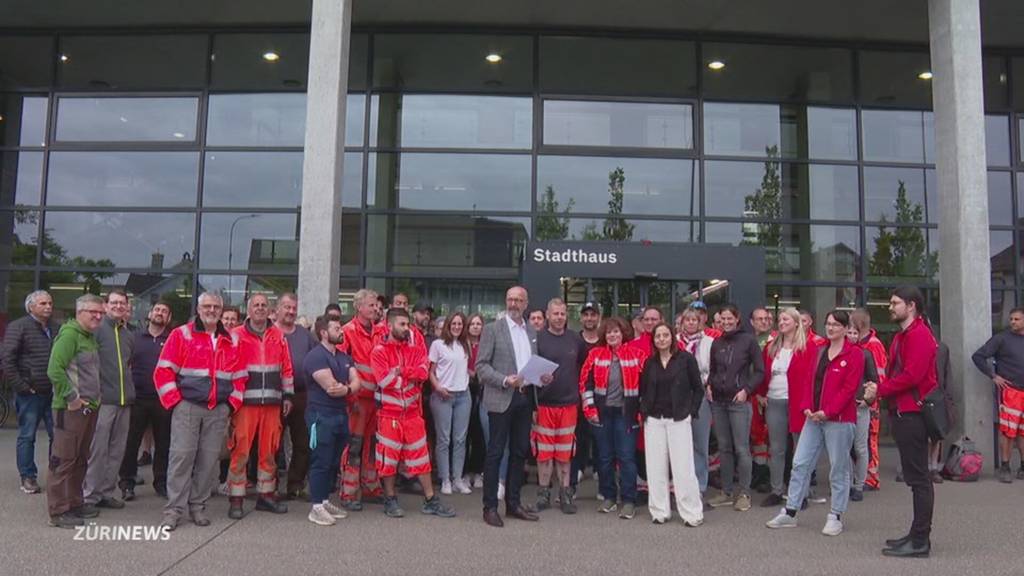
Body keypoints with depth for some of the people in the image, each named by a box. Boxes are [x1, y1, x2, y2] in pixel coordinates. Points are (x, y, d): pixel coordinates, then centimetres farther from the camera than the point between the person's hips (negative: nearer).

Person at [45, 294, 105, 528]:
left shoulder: (90, 337, 16)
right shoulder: (69, 334, -12)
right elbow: (54, 370, -20)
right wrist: (71, 397, -18)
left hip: (89, 408, 9)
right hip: (71, 409, -9)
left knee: (80, 459, 16)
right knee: (63, 460, -3)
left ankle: (75, 503, 26)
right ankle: (58, 511, 3)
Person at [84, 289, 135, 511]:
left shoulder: (129, 335, 16)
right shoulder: (97, 329, -5)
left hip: (125, 400, 7)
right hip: (103, 400, -6)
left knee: (117, 450, 10)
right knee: (98, 450, -2)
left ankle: (107, 492, 20)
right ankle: (91, 495, 7)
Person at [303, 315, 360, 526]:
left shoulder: (345, 357, 15)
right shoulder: (315, 356, -12)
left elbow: (356, 382, 4)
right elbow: (331, 387, -20)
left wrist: (345, 388, -18)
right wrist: (349, 386, -3)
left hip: (341, 414, 8)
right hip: (321, 416, -8)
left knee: (333, 462, 13)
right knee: (321, 462, -4)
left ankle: (325, 500, 23)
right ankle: (316, 507, 3)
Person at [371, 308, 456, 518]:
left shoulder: (415, 349, 8)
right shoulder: (379, 351, -6)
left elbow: (422, 372, -9)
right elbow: (385, 380, -18)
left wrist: (400, 371, -17)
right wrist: (411, 376, -9)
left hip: (413, 411, 4)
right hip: (389, 412, -4)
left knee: (421, 455, 8)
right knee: (388, 456, 5)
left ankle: (431, 501, 16)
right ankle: (390, 500, 19)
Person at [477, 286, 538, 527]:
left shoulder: (532, 331, 13)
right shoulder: (492, 329, -2)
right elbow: (481, 365, -7)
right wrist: (505, 380, -19)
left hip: (525, 398, 6)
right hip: (501, 399, -5)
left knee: (520, 452, 11)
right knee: (495, 453, 0)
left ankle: (513, 503, 22)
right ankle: (490, 507, 8)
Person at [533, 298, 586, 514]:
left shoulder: (576, 340, 6)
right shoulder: (537, 339, -4)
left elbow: (585, 365, 19)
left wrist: (579, 388, 12)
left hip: (569, 403, 2)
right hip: (544, 403, -2)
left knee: (565, 452, 9)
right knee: (544, 451, 5)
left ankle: (565, 493, 18)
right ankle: (543, 492, 17)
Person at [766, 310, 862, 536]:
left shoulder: (854, 354, -6)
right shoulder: (819, 351, 15)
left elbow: (849, 388, -13)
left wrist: (827, 412, -17)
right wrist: (806, 407, -1)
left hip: (839, 420, -6)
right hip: (813, 417, 7)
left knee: (838, 469, 4)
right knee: (800, 463, 6)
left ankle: (835, 517, 16)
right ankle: (790, 512, 13)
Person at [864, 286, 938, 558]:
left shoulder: (920, 335, -13)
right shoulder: (901, 336, 19)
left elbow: (912, 375, -21)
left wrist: (880, 390, -13)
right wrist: (878, 390, 1)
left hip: (913, 414, -10)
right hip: (903, 411, 10)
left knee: (919, 478, -6)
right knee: (916, 477, 15)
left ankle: (920, 541, -1)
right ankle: (917, 535, 23)